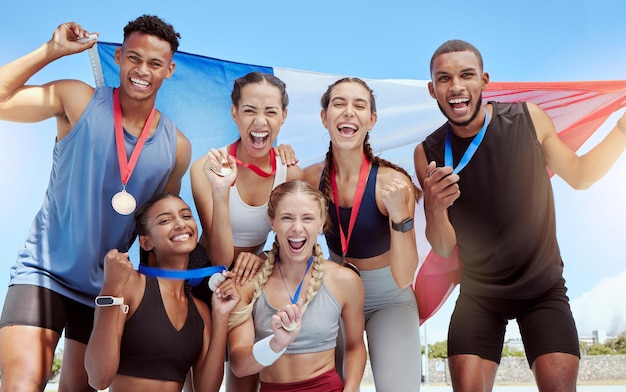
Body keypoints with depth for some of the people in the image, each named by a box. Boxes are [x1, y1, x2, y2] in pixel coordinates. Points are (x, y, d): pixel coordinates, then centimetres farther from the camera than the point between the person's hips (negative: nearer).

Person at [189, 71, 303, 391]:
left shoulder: (290, 174, -12)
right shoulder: (207, 168, -21)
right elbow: (221, 258, -25)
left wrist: (263, 258, -20)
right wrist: (221, 192, -39)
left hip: (253, 281, 3)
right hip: (206, 279, -2)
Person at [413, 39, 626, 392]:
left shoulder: (529, 118, -10)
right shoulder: (429, 154, -10)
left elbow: (580, 176, 5)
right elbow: (444, 249, -8)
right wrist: (434, 208, -30)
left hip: (544, 289, 0)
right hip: (479, 293, 0)